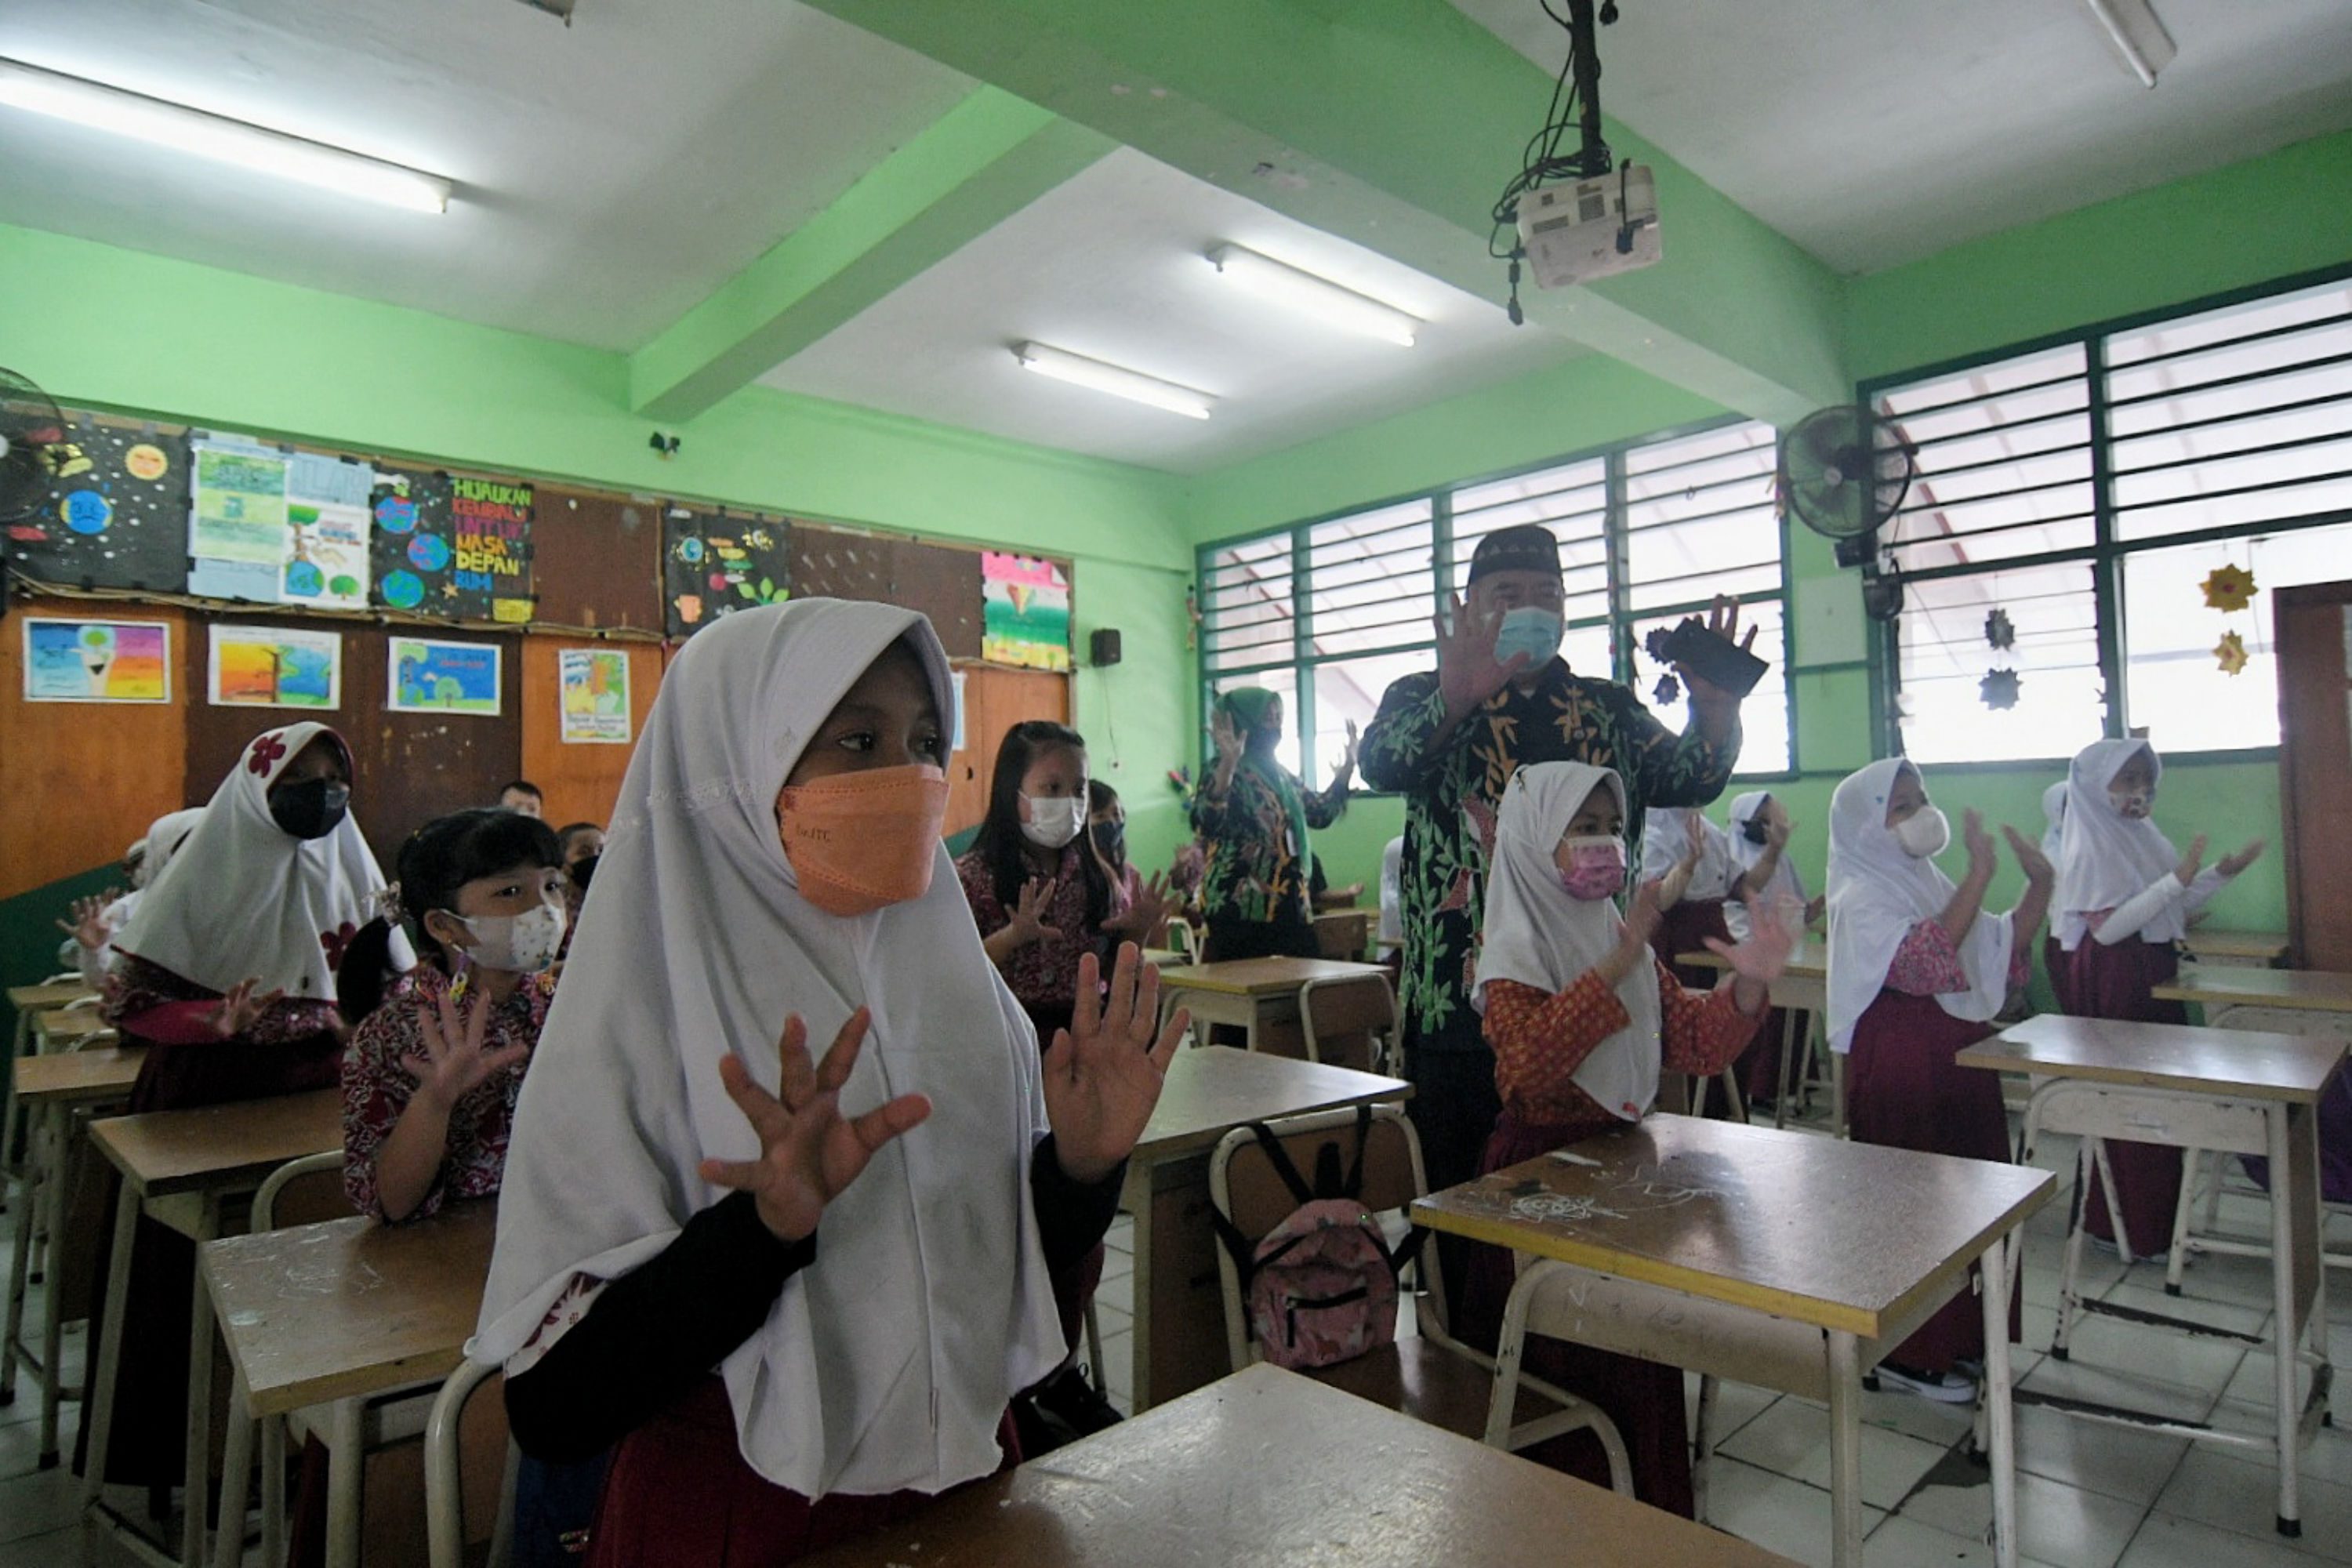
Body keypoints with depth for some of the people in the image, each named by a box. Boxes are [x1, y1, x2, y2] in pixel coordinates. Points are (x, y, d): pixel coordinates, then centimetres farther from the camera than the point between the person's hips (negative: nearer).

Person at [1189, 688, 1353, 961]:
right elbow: (1205, 825, -27)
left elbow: (1321, 814, 27)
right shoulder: (1226, 775, -8)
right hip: (1241, 911, -8)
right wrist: (1228, 764, -35)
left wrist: (1348, 765, 21)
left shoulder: (1281, 775, 17)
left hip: (1290, 909, 8)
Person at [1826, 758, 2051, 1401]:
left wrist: (2039, 887, 4)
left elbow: (1998, 953, 16)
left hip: (1958, 1053, 9)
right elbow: (1923, 959, -29)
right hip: (1901, 1064, -9)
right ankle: (1910, 1354, 12)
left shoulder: (1927, 881, 13)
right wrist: (1980, 874, -30)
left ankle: (1960, 1335, 31)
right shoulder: (1861, 898, -13)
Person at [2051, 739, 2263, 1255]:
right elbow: (2106, 927, -22)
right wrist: (2176, 881, -23)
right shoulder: (2090, 845, -14)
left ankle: (2158, 1221, 28)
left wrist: (2220, 874, 5)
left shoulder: (2142, 835, 11)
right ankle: (2126, 1229, 12)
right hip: (2112, 986, -9)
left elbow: (2175, 910, 17)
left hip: (2154, 978, 9)